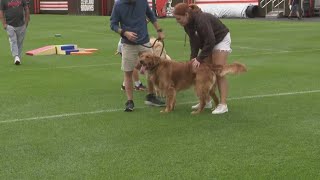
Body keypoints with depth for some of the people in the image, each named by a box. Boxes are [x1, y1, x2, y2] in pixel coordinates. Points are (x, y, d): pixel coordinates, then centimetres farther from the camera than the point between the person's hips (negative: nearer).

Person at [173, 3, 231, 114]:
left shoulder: (201, 20, -33)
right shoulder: (187, 24, -7)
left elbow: (210, 41, -34)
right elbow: (194, 41, -6)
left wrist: (200, 59, -32)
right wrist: (193, 57, -20)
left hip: (221, 39, -8)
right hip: (207, 43, 8)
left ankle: (223, 105, -17)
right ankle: (206, 101, 13)